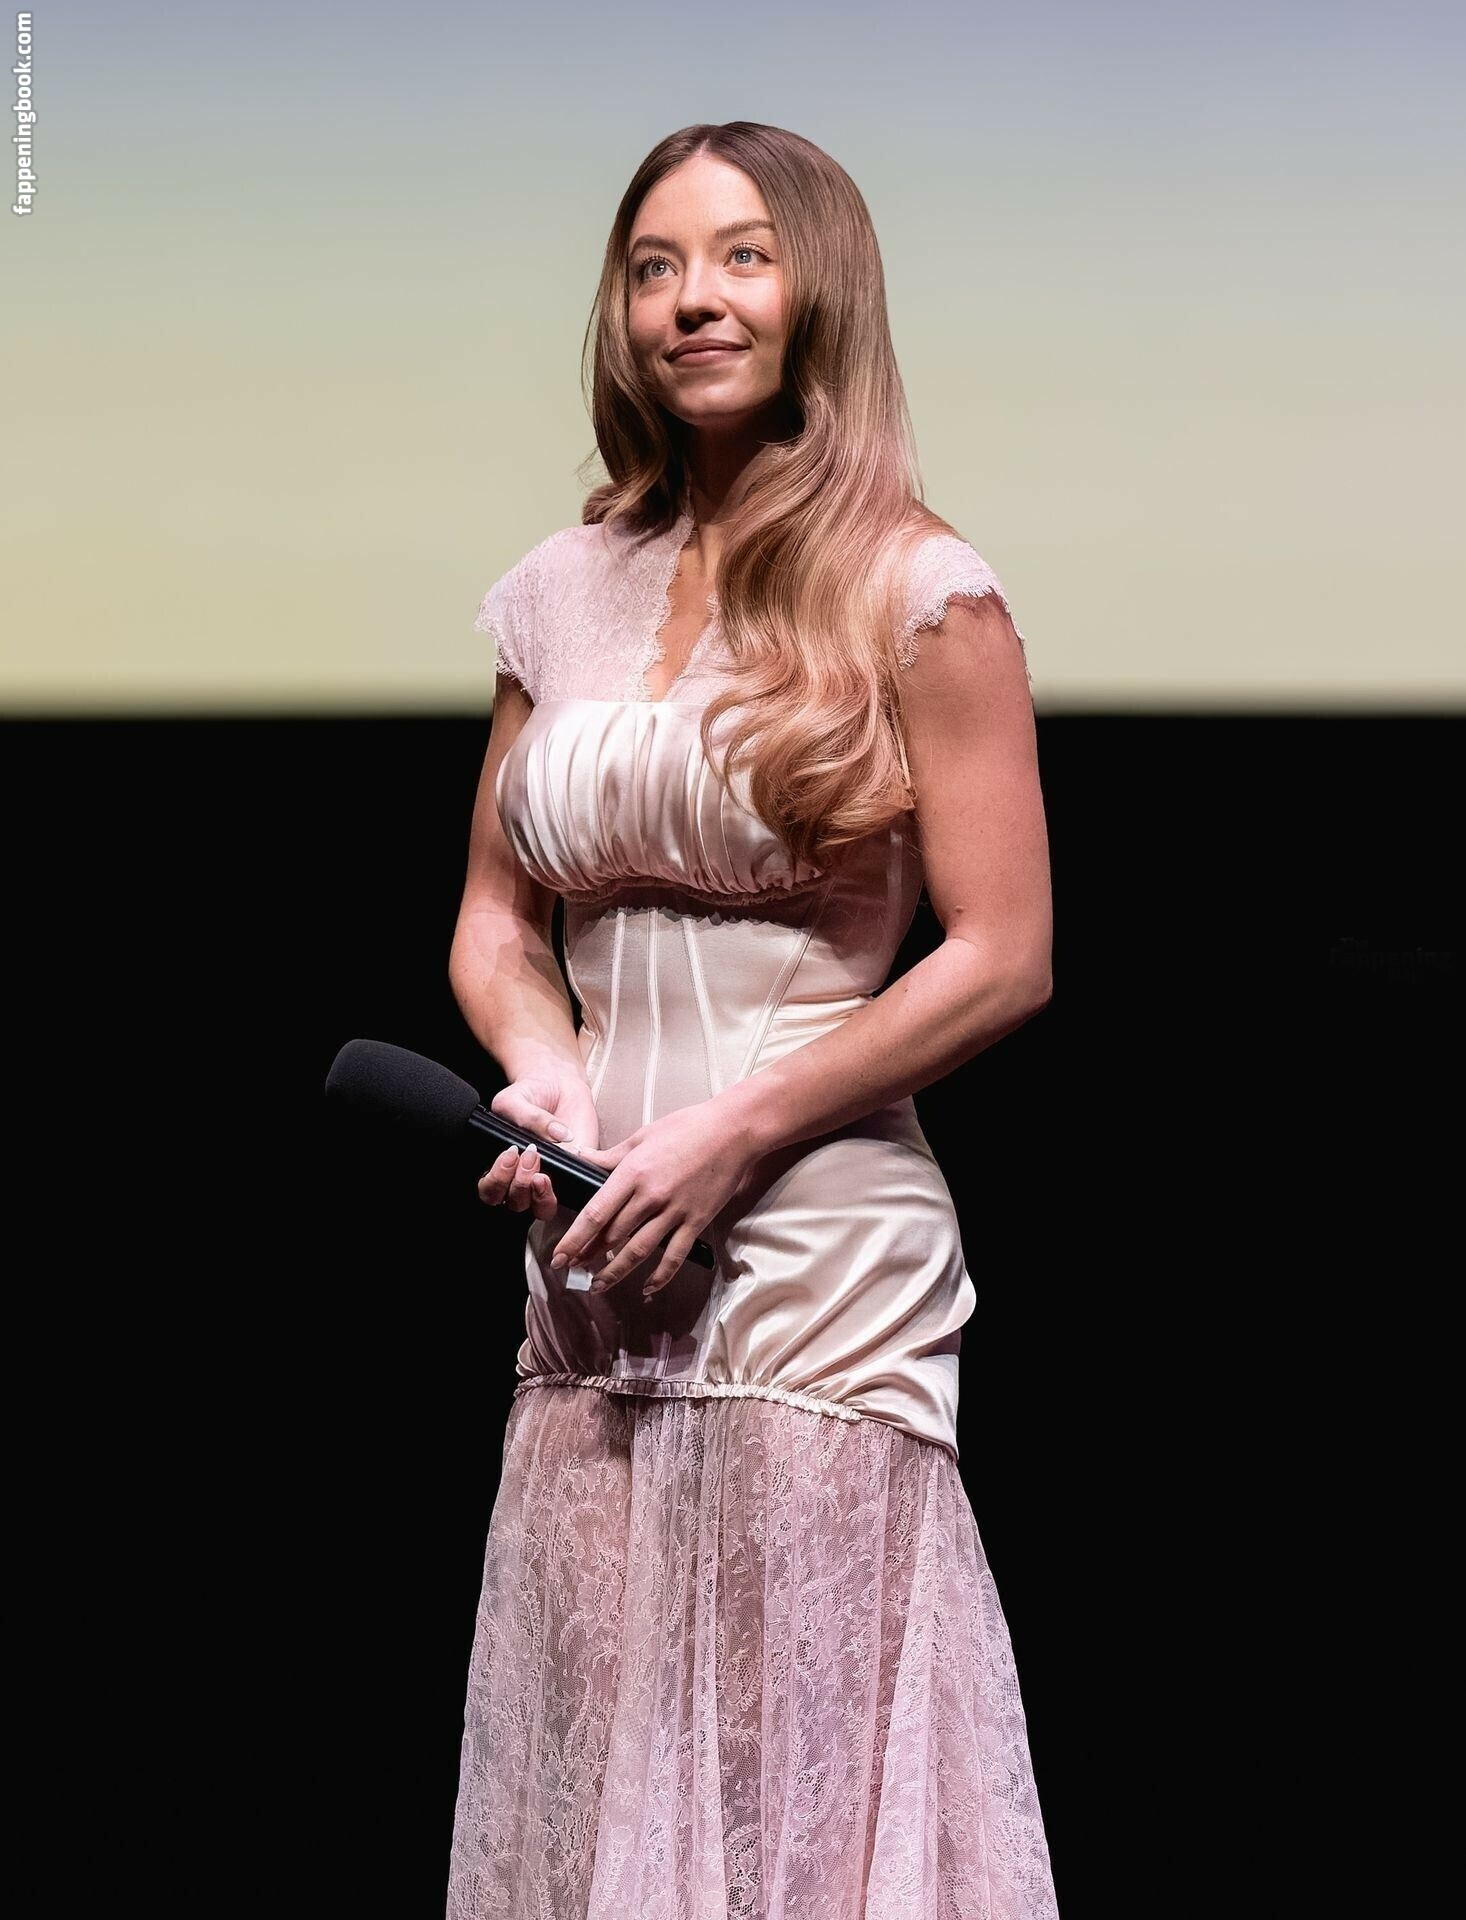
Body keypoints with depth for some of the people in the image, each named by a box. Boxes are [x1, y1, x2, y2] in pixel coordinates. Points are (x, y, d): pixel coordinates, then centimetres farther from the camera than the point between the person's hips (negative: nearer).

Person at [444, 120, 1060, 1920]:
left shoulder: (915, 592, -4)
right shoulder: (562, 590, 10)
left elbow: (1004, 957, -8)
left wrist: (730, 1131, -13)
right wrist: (546, 1071, -5)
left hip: (815, 1245, -5)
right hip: (593, 1250, 5)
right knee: (589, 1768, 9)